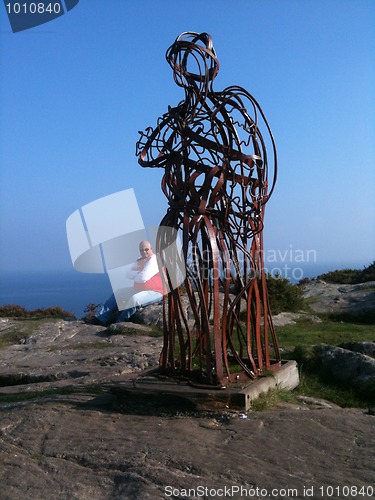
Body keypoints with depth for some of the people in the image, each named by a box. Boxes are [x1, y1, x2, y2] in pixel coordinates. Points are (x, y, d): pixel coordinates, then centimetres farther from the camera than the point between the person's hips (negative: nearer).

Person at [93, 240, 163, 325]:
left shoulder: (154, 260, -15)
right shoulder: (140, 261, 13)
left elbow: (143, 278, -26)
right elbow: (128, 275, 3)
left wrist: (136, 272, -4)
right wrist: (139, 272, -14)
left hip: (154, 292, -10)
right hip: (139, 291, 10)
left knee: (134, 299, -35)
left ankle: (119, 324, -22)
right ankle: (101, 318, -2)